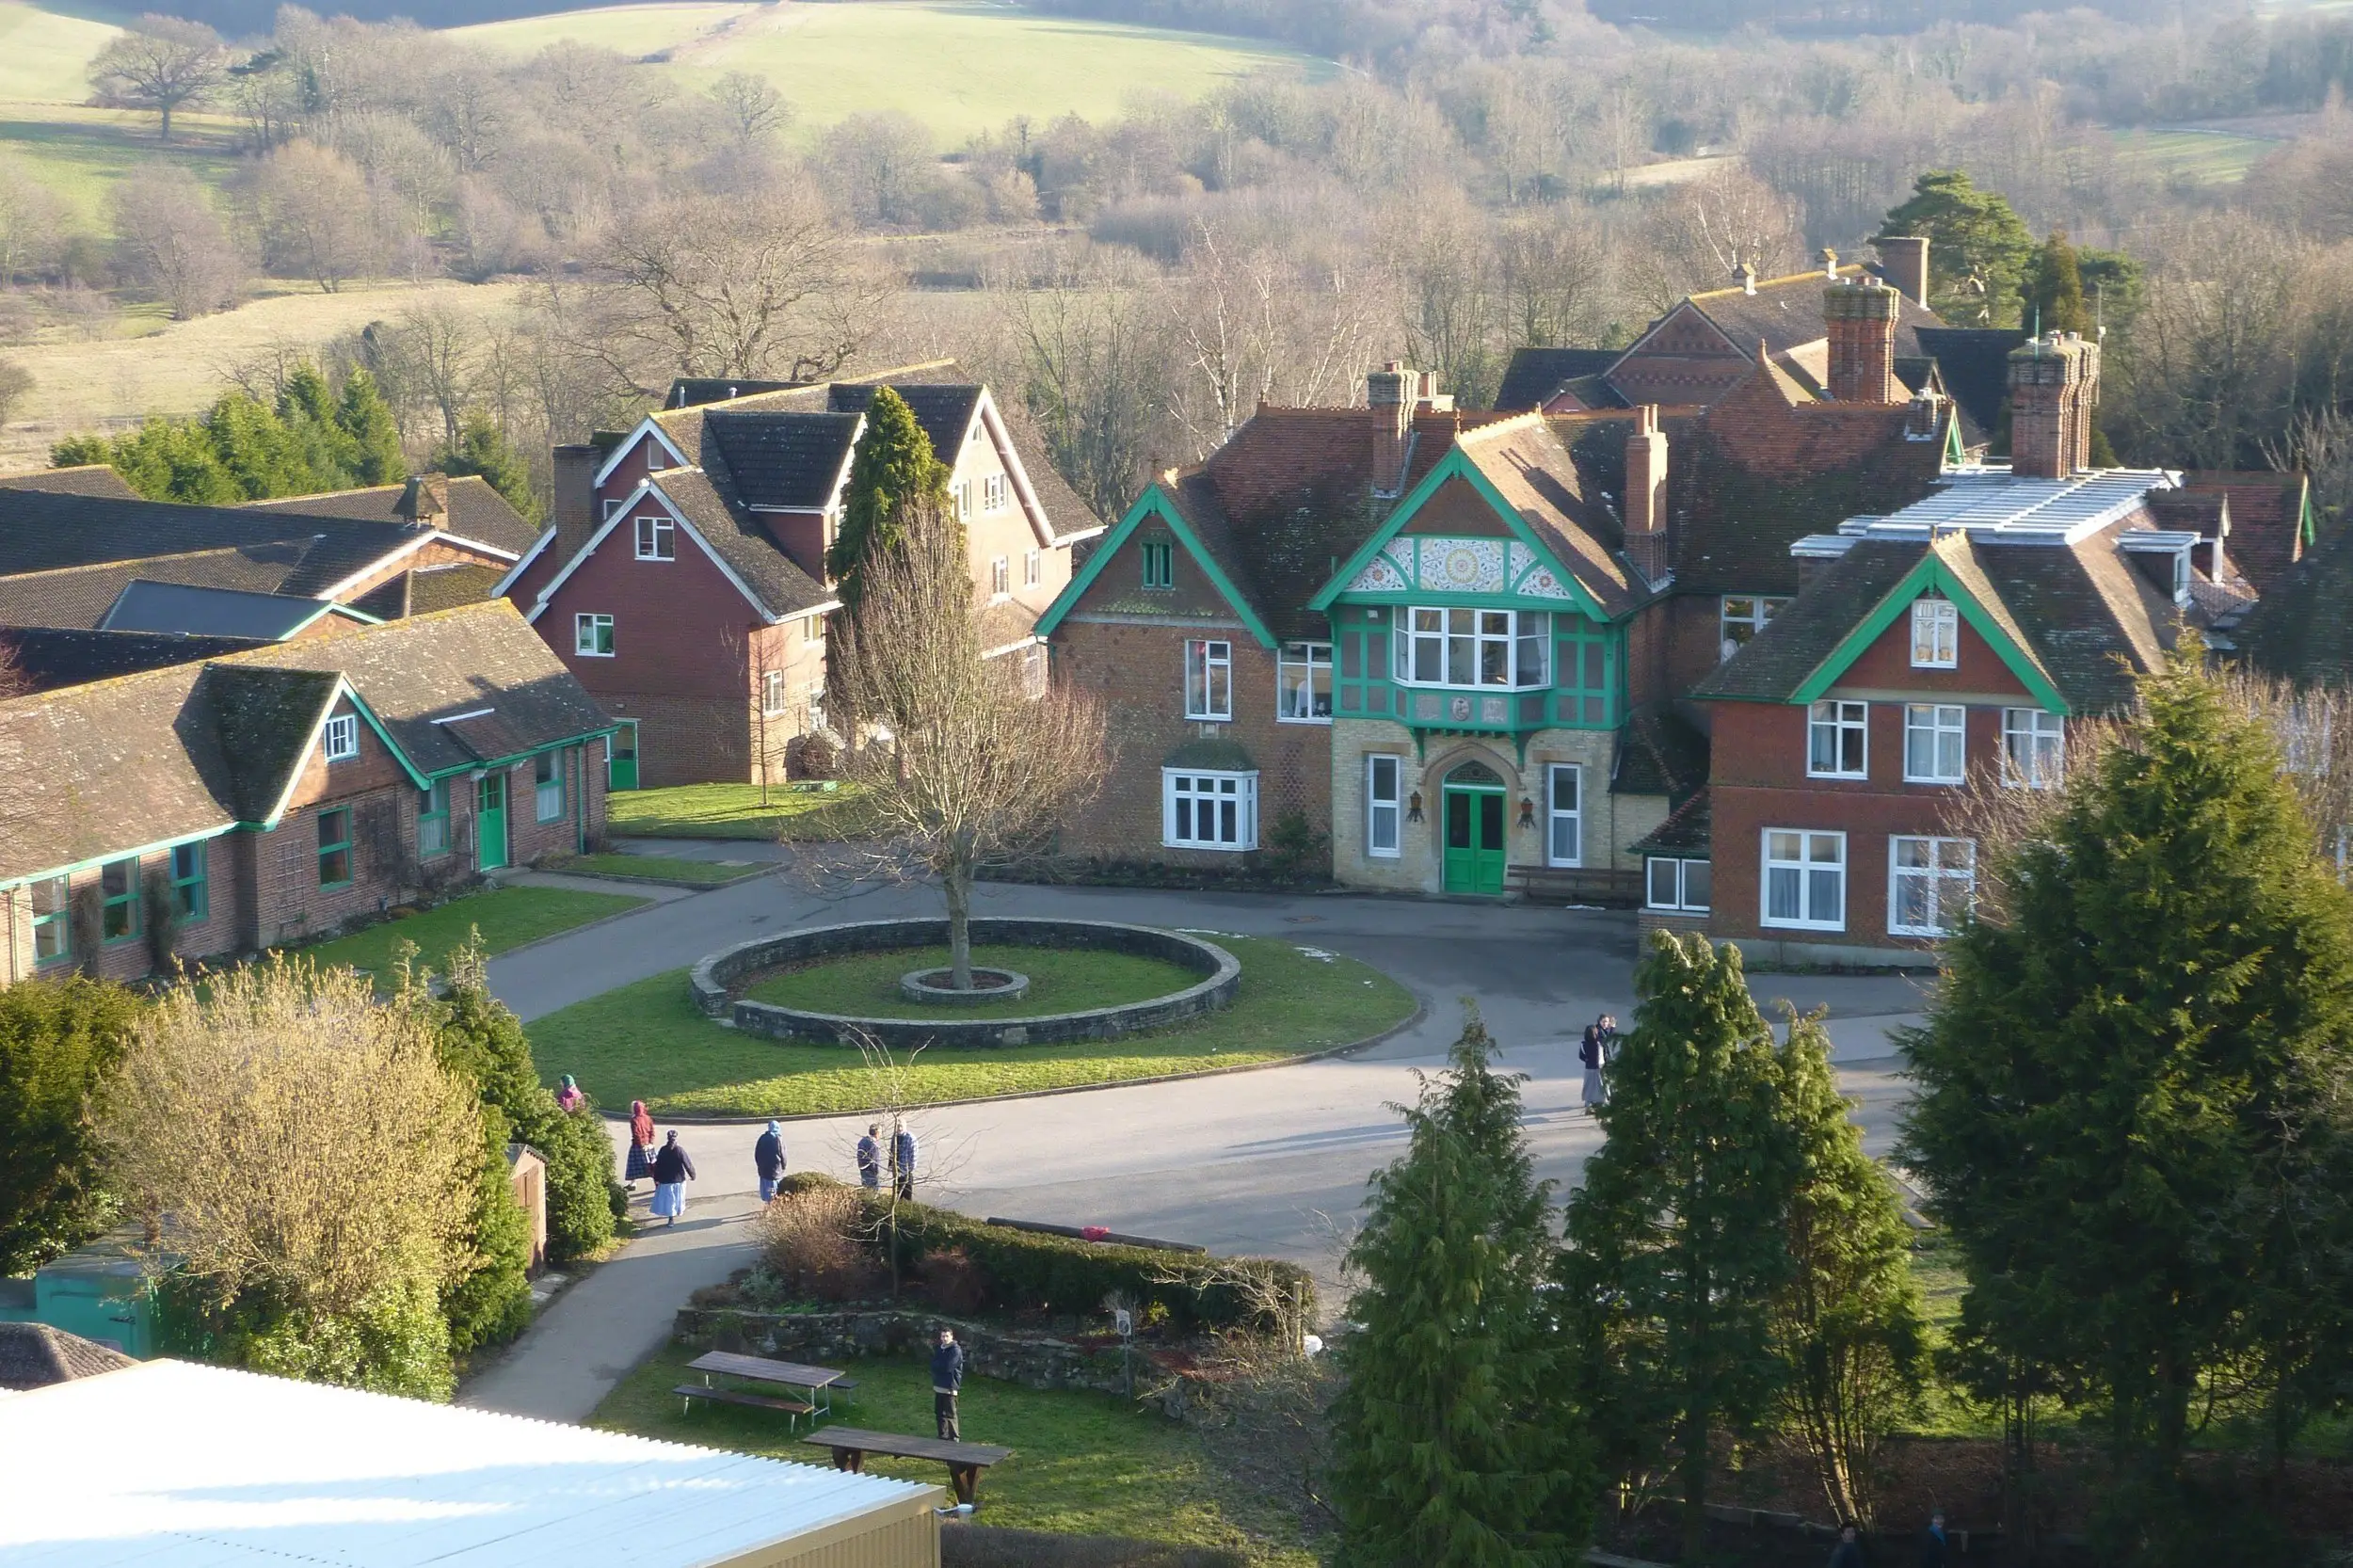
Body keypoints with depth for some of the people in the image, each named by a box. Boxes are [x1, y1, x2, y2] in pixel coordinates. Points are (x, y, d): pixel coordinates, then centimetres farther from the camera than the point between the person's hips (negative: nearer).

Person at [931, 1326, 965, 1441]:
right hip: (938, 1386, 8)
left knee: (950, 1414, -7)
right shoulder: (938, 1349, 12)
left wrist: (937, 1365, -4)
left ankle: (955, 1438, -3)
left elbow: (947, 1367, -17)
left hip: (949, 1387, -8)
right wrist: (941, 1366, -7)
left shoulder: (956, 1350, -11)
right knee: (939, 1413, 14)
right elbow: (933, 1366, 10)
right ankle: (943, 1436, 24)